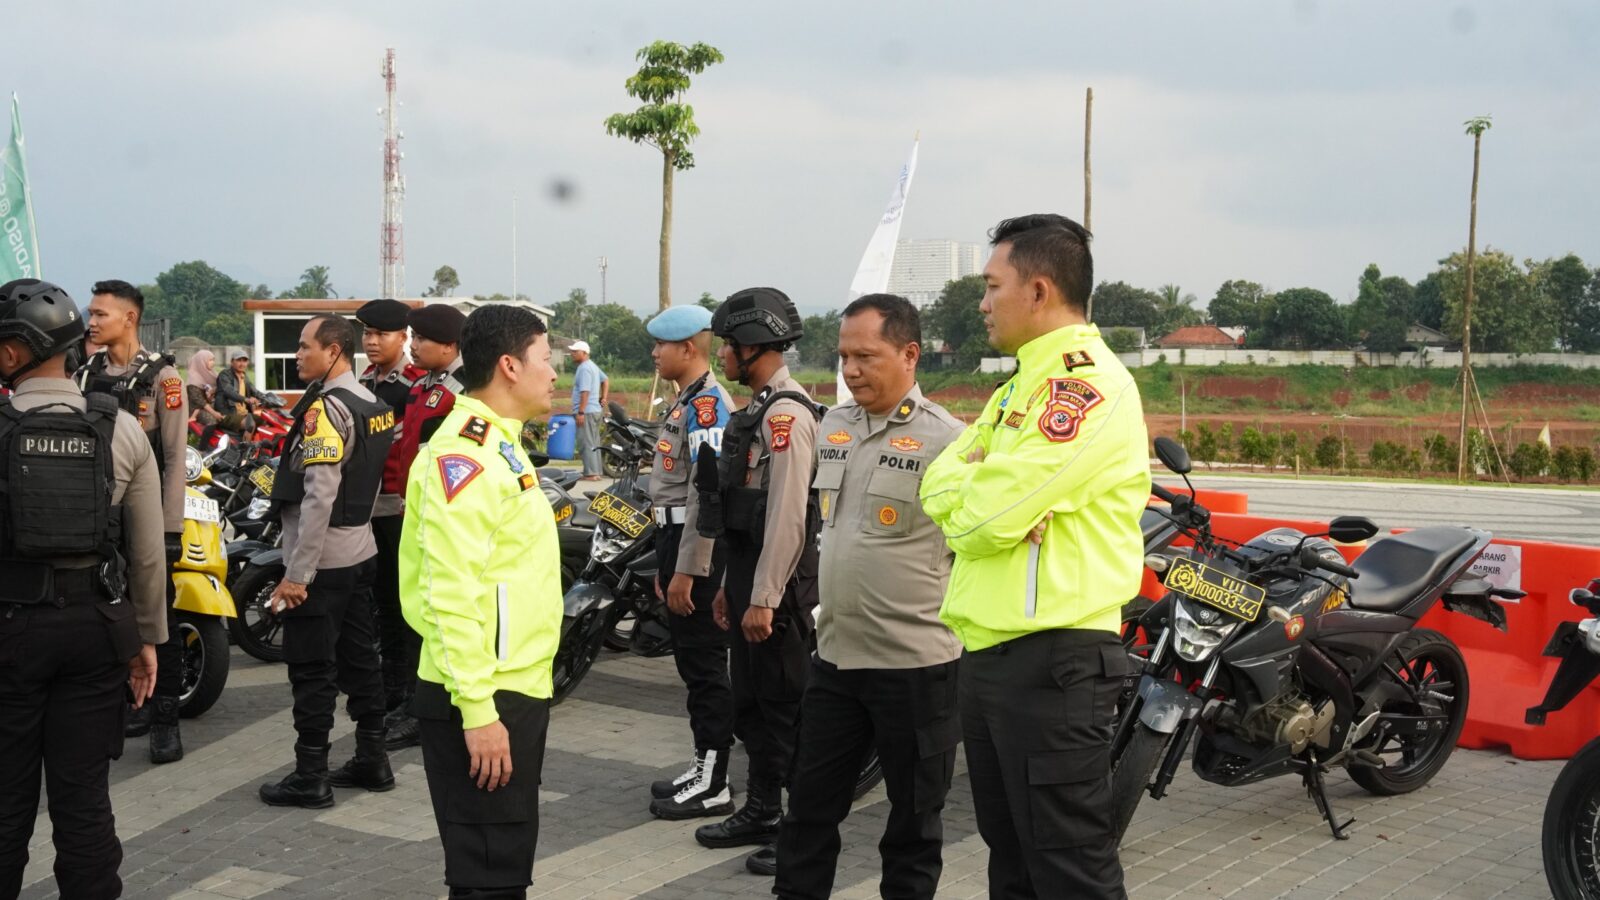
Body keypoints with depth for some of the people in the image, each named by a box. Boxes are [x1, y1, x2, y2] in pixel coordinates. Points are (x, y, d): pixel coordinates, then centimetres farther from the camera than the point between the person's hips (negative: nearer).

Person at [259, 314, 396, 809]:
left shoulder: (327, 407, -17)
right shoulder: (374, 405, 11)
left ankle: (310, 777, 4)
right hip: (361, 553, 9)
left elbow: (319, 495, -22)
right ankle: (372, 759, 22)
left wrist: (297, 573, -21)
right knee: (359, 657, 14)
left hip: (322, 559, -9)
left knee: (312, 670, -2)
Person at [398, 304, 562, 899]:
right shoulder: (464, 453, -17)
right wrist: (476, 709, -24)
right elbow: (453, 592, -23)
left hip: (515, 689, 10)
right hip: (483, 698, -10)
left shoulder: (498, 444, 15)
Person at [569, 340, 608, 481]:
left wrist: (581, 412, -23)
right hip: (596, 410, 10)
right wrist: (604, 397, 18)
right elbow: (606, 380, 27)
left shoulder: (584, 368, -15)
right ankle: (596, 472, 15)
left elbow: (585, 392, -21)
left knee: (586, 444, -10)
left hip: (586, 411, -10)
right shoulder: (593, 366, 17)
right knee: (594, 443, 12)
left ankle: (590, 474, -12)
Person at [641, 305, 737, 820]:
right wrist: (666, 564, 22)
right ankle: (704, 768, 24)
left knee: (705, 663, -5)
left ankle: (713, 786, 1)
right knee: (691, 659, 15)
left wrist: (686, 570, -22)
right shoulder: (685, 401, 17)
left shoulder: (708, 403, -16)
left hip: (698, 550, -10)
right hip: (676, 542, 10)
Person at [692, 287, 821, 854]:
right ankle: (761, 811, 29)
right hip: (748, 574, 10)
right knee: (750, 701, 17)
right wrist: (730, 586, 20)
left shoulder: (787, 413, -16)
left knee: (786, 707, -3)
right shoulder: (759, 411, 16)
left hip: (779, 584, -10)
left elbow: (788, 515, -22)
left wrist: (764, 599, -21)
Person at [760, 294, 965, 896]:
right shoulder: (833, 426, 9)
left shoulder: (945, 439, -13)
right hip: (834, 656, 6)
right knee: (810, 806, 14)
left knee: (913, 820, 9)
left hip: (916, 665, -6)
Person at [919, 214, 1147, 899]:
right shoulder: (1023, 385, 18)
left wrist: (965, 494, -1)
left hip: (1051, 661, -10)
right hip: (991, 655, 10)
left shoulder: (1088, 384, -16)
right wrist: (977, 487, -11)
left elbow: (988, 516, -22)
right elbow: (940, 485, 10)